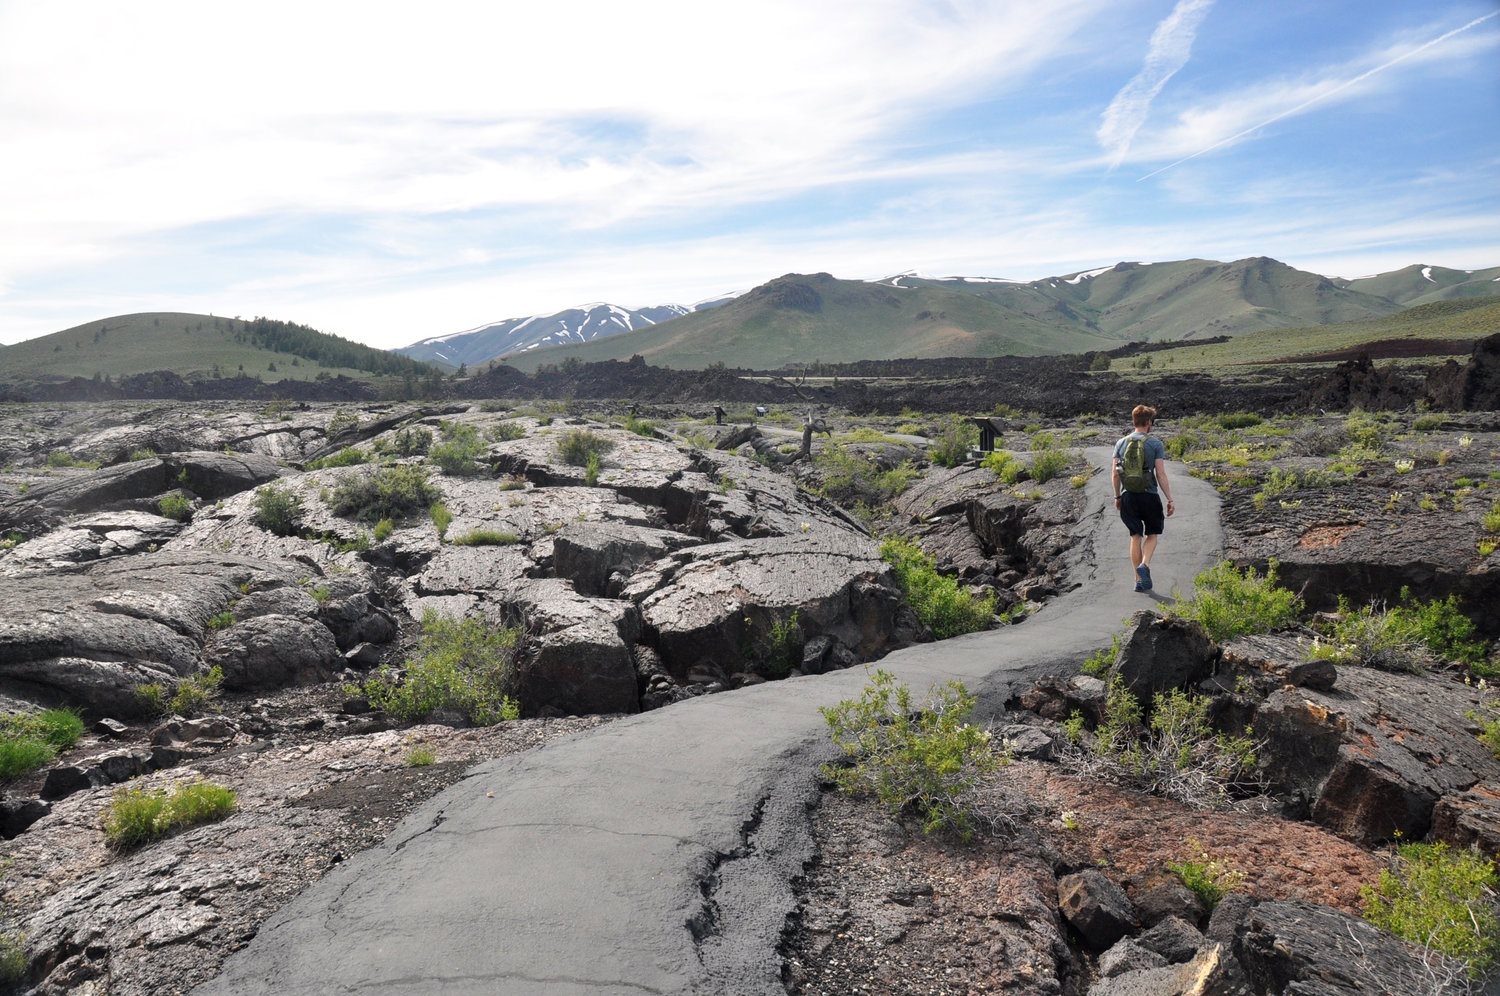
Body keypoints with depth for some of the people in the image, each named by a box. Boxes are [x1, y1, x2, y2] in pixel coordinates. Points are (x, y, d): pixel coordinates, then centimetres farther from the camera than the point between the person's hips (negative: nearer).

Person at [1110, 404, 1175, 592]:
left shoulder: (1121, 443, 3)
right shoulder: (1155, 444, -7)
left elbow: (1114, 474, 3)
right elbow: (1161, 475, -9)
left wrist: (1117, 496, 16)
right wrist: (1170, 500, -4)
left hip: (1128, 496, 3)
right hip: (1149, 495, -3)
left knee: (1135, 536, 11)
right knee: (1152, 534, 15)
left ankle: (1139, 580, 13)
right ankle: (1144, 565, -8)